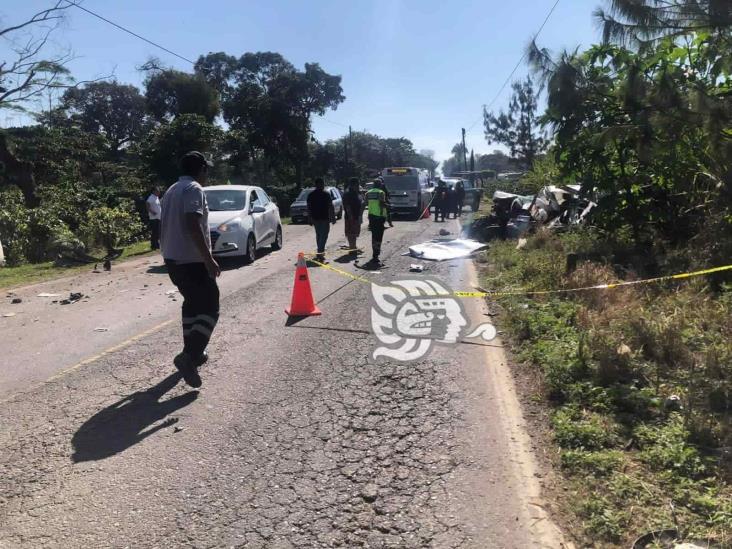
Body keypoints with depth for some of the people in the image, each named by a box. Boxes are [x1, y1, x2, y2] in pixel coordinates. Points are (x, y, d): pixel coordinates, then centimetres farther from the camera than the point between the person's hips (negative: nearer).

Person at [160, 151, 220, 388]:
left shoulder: (171, 190, 16)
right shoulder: (194, 189, -13)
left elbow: (166, 225, 20)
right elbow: (193, 226, -25)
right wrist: (209, 259, -25)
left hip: (172, 258, 10)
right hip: (192, 260, -9)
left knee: (192, 303, 21)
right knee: (209, 308, -5)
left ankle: (193, 352, 26)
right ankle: (189, 356, -17)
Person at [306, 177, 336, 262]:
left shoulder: (311, 195, 6)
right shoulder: (326, 194, -7)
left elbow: (309, 208, 8)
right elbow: (331, 207, -8)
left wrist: (309, 219, 14)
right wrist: (333, 217, -1)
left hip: (315, 218, 5)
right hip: (325, 218, -5)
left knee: (318, 235, 19)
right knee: (323, 235, -4)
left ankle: (321, 251, 31)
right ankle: (320, 254, -15)